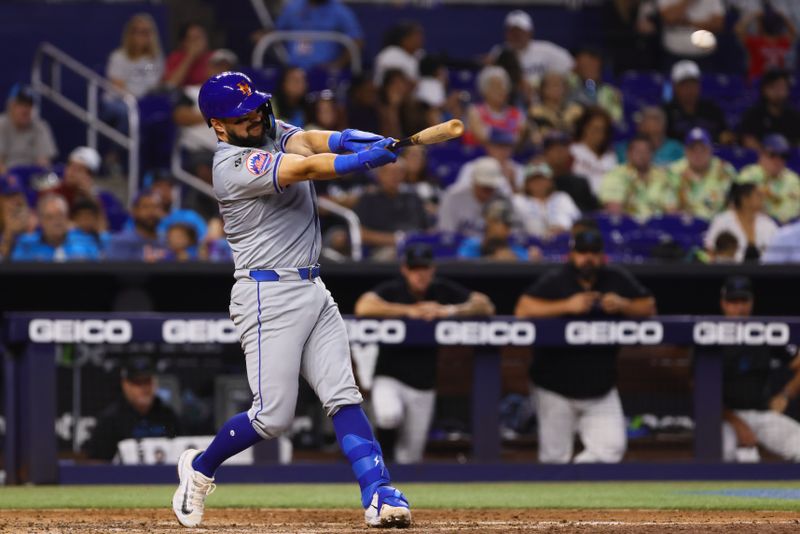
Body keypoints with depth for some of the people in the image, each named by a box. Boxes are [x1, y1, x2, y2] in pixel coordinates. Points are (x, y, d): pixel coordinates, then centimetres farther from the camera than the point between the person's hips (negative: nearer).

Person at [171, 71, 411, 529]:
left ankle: (379, 496, -11)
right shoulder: (233, 165, -15)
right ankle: (200, 468, 18)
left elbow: (305, 141, -8)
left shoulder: (272, 131, 11)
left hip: (312, 289, 8)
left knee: (344, 397, -4)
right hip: (270, 296, -8)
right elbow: (305, 169, -27)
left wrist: (347, 140, -30)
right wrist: (366, 159, -39)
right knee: (274, 415, -6)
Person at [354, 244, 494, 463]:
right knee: (391, 414, -34)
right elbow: (363, 307, -31)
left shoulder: (443, 290, -2)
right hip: (389, 377, -3)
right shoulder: (391, 290, -12)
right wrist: (409, 310, -30)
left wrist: (452, 310, -22)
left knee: (409, 458, 5)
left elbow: (486, 306, -5)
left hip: (424, 385, 3)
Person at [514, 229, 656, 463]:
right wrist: (567, 306, -27)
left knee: (612, 448, -9)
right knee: (554, 457, 1)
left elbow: (649, 307, 6)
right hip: (556, 388, -3)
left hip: (601, 389, 3)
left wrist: (624, 305, -15)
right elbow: (522, 310, -20)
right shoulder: (554, 281, -8)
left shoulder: (617, 279, 3)